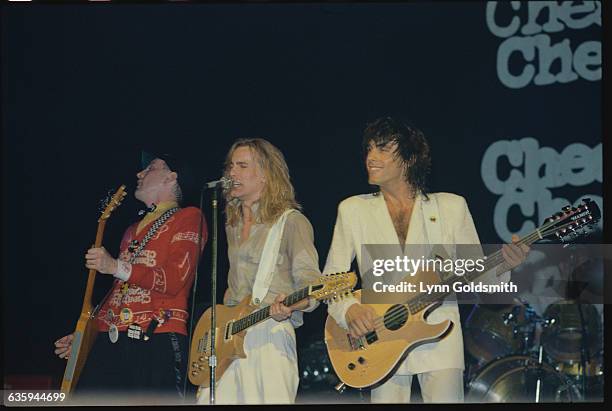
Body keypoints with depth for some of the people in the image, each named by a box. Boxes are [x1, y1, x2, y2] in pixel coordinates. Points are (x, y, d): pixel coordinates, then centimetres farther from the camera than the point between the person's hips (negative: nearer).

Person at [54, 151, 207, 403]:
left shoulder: (188, 218, 4)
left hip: (157, 343, -7)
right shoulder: (133, 231, 29)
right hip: (110, 341, 7)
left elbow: (175, 280, -9)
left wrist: (118, 267, -14)